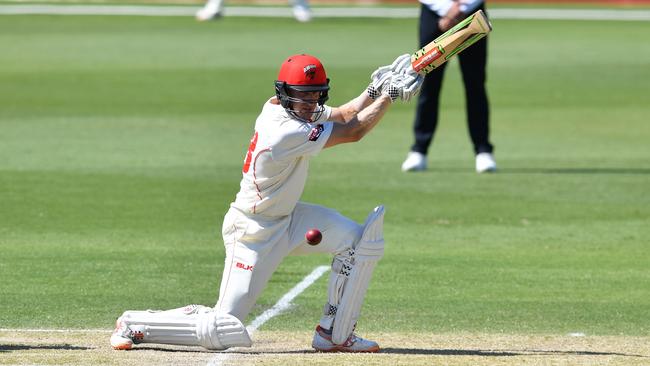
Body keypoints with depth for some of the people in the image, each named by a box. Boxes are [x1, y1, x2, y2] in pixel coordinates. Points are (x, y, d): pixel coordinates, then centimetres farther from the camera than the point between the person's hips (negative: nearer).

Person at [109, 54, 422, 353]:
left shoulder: (277, 107, -3)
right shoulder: (287, 133, -30)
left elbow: (344, 116, 7)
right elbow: (353, 132, -22)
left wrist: (375, 89, -9)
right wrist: (388, 96, -14)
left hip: (287, 217, 10)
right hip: (254, 234, -10)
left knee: (359, 240, -5)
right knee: (219, 332, -12)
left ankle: (334, 334, 7)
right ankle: (134, 324, 10)